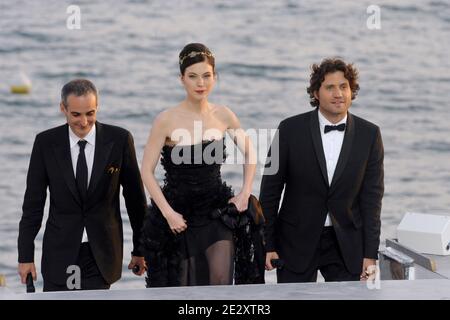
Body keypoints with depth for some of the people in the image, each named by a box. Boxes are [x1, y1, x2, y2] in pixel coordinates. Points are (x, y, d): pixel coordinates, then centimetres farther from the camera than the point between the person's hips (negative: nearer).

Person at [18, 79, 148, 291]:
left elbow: (135, 197, 4)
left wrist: (140, 249, 7)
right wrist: (25, 255, -1)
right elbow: (33, 203, 2)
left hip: (102, 253, 0)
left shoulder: (119, 140, -4)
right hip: (60, 252, 1)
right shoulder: (46, 142, -2)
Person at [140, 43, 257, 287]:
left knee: (221, 280, -15)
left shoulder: (223, 116, -1)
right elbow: (147, 171, -8)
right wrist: (168, 213, -14)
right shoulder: (166, 120, -11)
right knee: (182, 286, 7)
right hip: (179, 213, -2)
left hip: (216, 210, 2)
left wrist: (245, 194, 3)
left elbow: (249, 152, 14)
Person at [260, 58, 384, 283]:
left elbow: (372, 196, 0)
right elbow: (270, 189, -1)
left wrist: (370, 254, -4)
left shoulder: (369, 135, 0)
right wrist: (267, 245, -3)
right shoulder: (291, 129, -5)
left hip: (347, 245, 1)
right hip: (297, 242, -1)